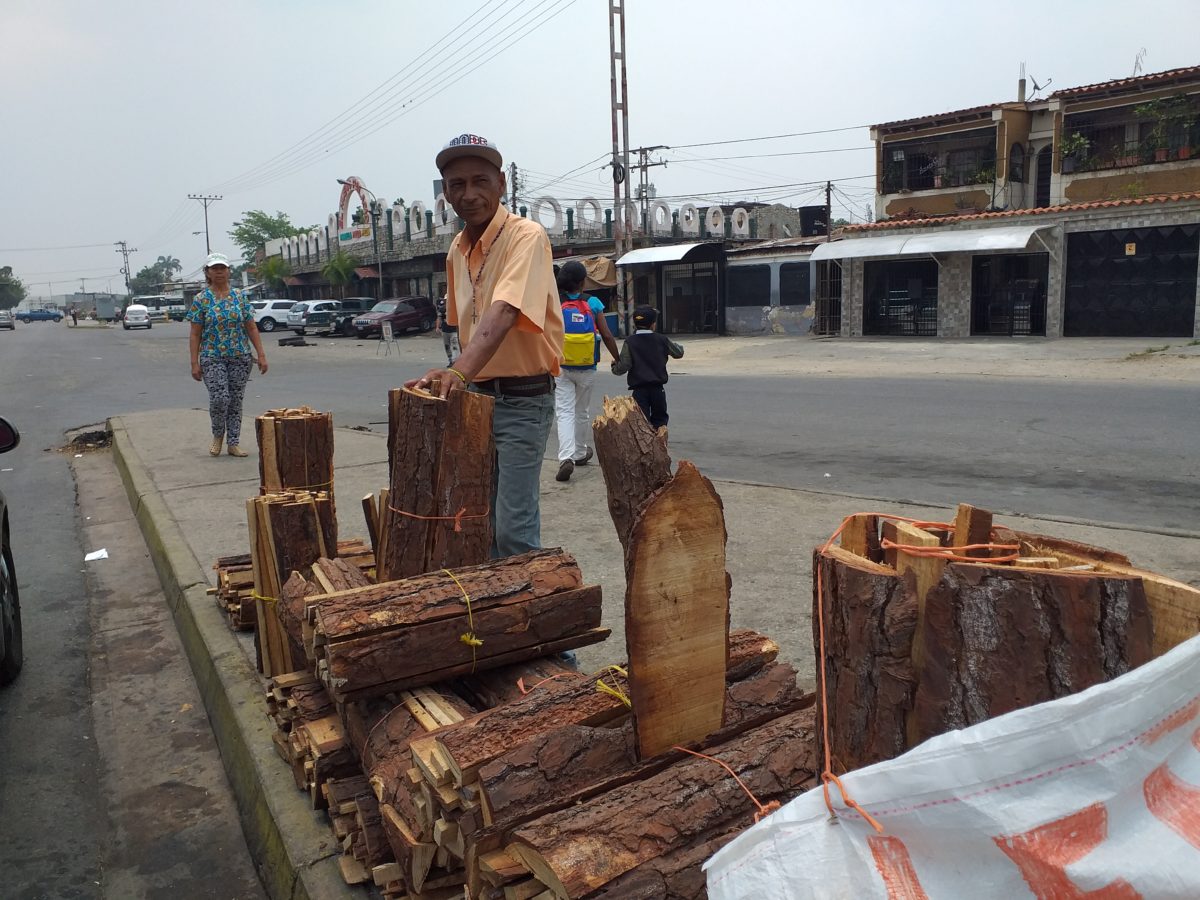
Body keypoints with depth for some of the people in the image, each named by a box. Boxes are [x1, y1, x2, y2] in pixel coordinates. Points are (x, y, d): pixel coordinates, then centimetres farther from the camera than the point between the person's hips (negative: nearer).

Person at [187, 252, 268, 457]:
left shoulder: (240, 297, 7)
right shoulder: (200, 299, 1)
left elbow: (252, 328, 8)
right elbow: (195, 334, 0)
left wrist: (261, 355, 1)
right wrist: (195, 363, -6)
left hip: (240, 357, 2)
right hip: (212, 358, -2)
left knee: (236, 400, 5)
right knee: (219, 398, -15)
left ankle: (233, 443, 14)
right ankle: (218, 435, 12)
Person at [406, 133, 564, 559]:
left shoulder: (527, 237, -16)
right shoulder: (456, 251, 9)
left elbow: (503, 314, -32)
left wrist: (459, 371, -45)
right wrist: (462, 377, 12)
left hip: (523, 397, -8)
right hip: (476, 394, 8)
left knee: (514, 528, -7)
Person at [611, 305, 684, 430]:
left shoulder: (630, 342, -7)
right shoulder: (662, 340, 1)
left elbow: (623, 367, -12)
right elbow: (679, 353, 14)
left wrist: (614, 366, 10)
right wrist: (672, 344, 34)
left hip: (639, 390, -2)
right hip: (658, 389, 2)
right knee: (660, 419, 16)